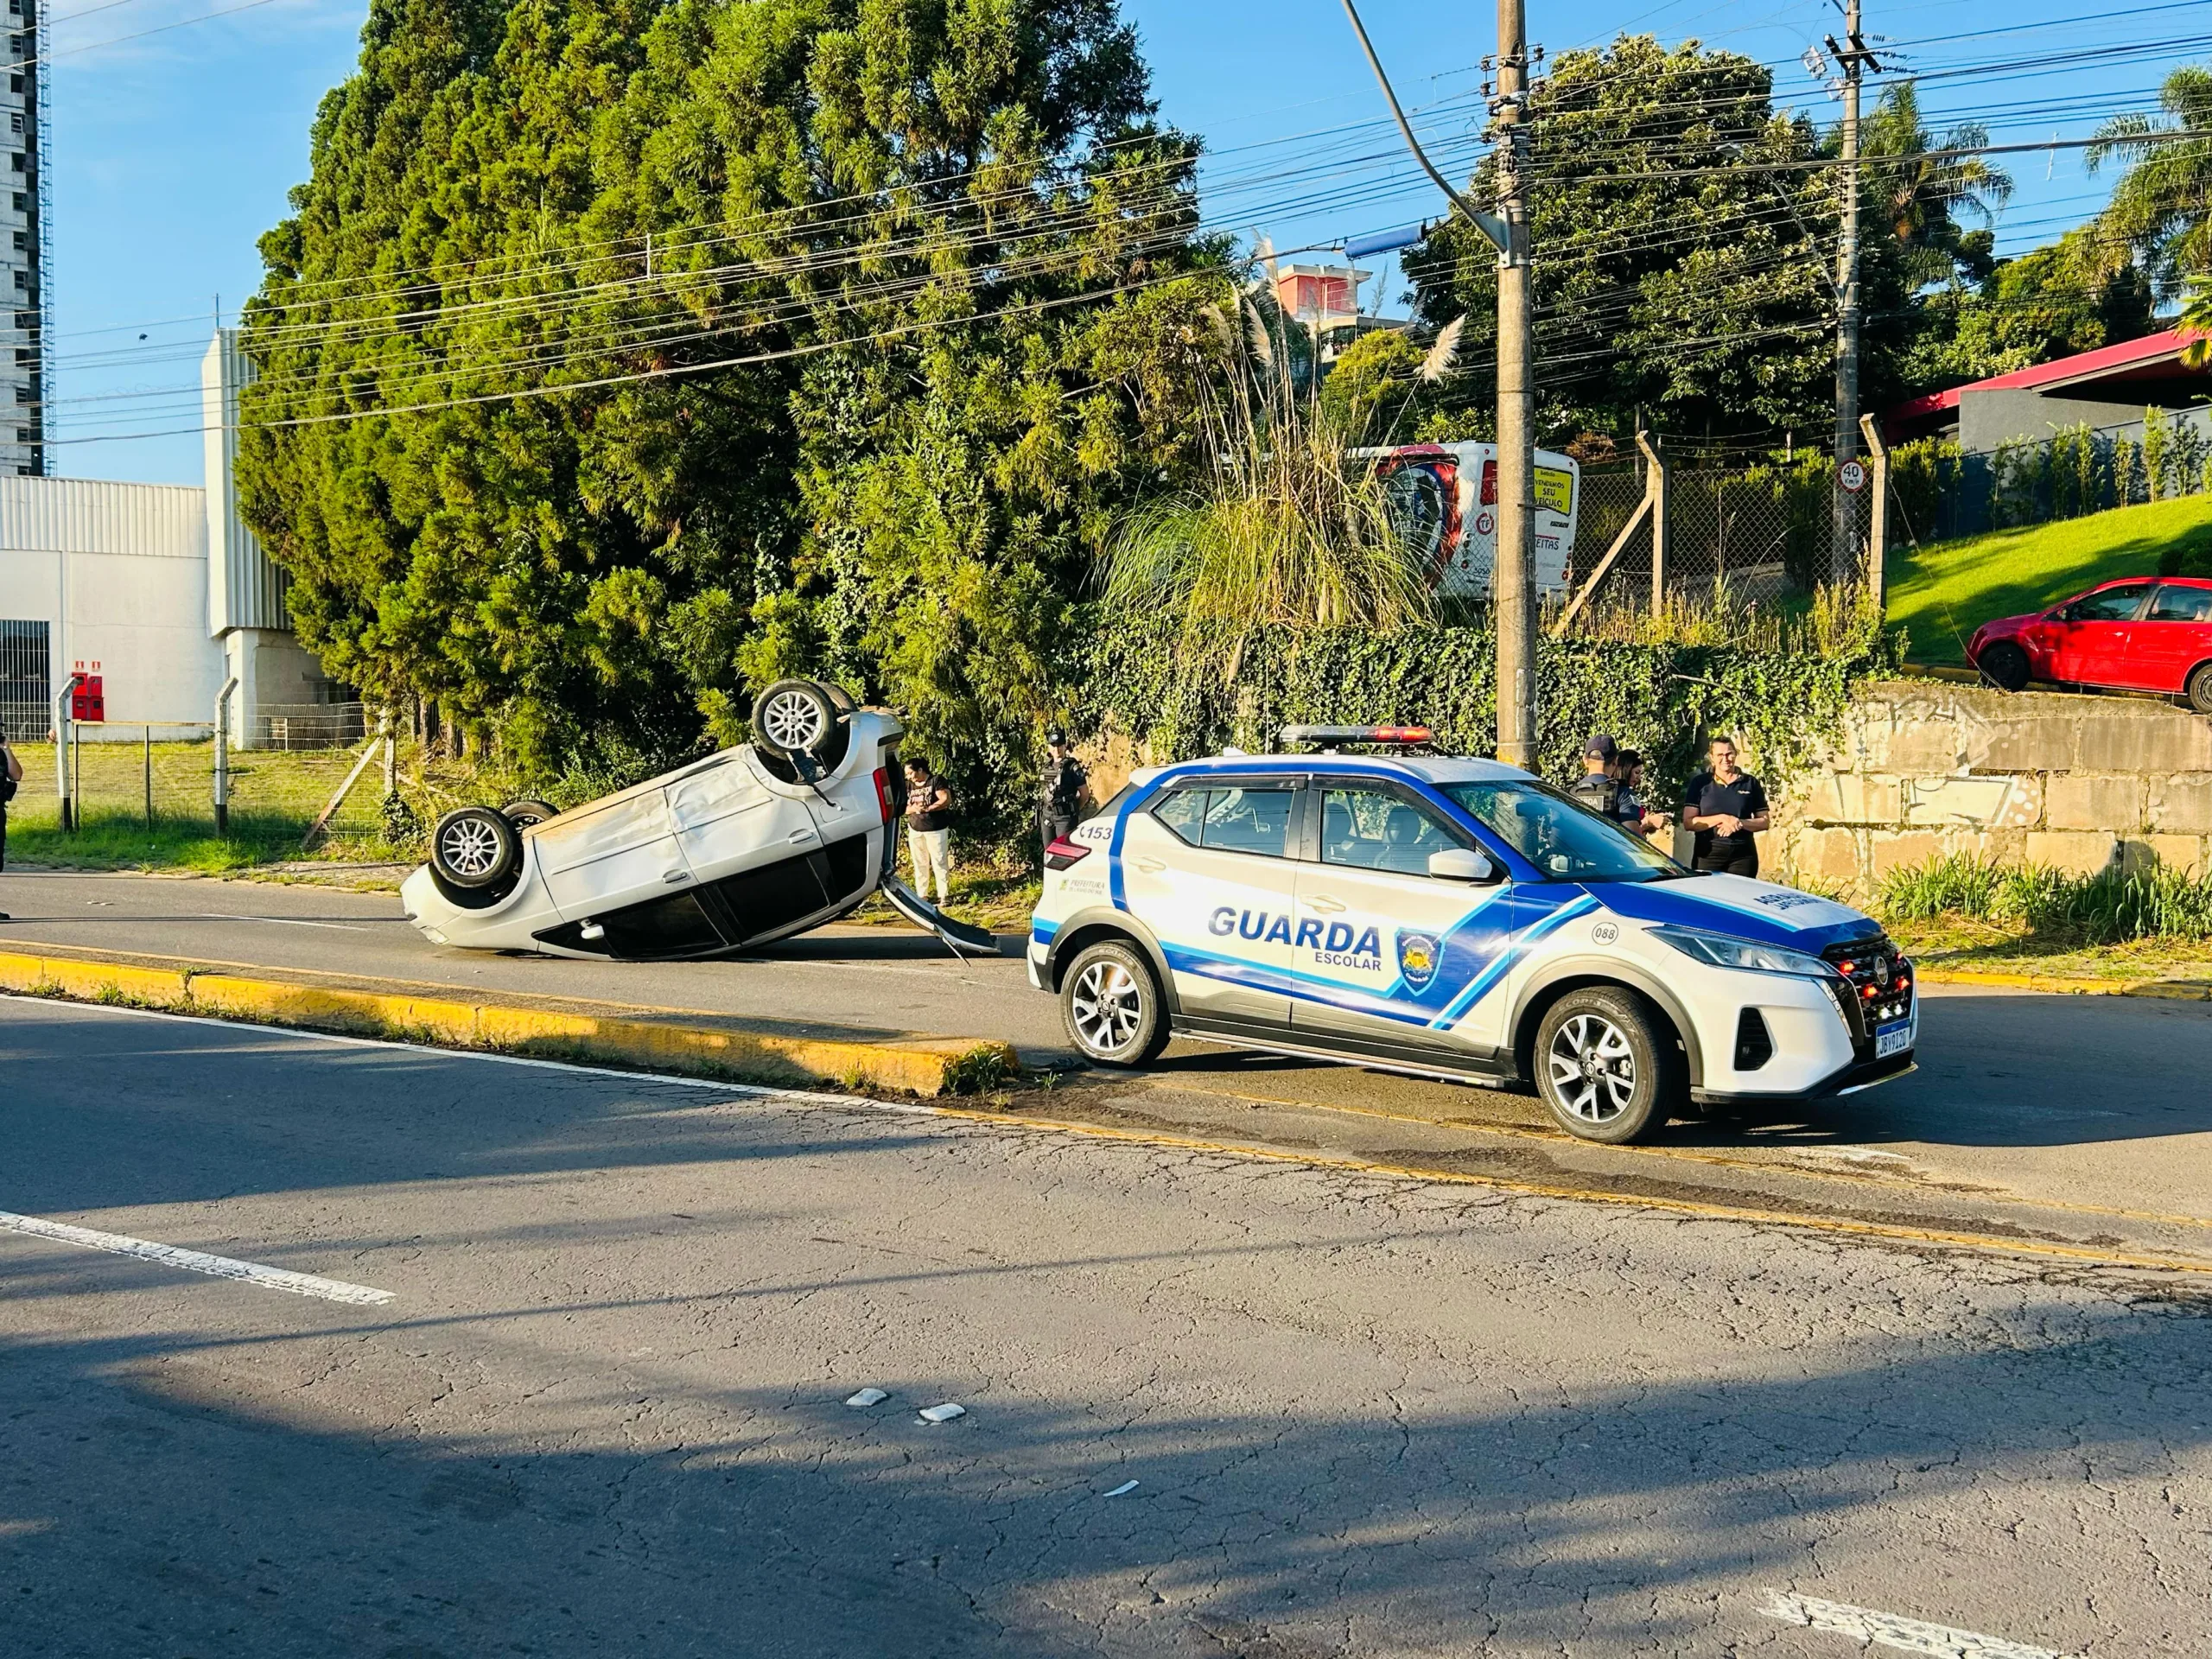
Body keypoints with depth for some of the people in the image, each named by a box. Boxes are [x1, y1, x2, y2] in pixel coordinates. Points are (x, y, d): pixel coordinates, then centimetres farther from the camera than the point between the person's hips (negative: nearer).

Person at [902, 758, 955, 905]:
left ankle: (943, 896, -1)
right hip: (915, 831, 5)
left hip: (936, 830, -5)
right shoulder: (908, 786, 11)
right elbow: (902, 807, 9)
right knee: (920, 865, 6)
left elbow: (947, 800, -15)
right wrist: (912, 808, -14)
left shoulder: (936, 781, -5)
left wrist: (927, 808, -24)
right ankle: (922, 896, 12)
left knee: (940, 863, -4)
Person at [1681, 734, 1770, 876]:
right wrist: (1722, 818, -14)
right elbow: (1688, 822, -2)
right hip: (1708, 855, -1)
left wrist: (1740, 823, -11)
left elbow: (1764, 822, 9)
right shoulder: (1700, 783, 5)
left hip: (1743, 855, 1)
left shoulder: (1750, 783, 9)